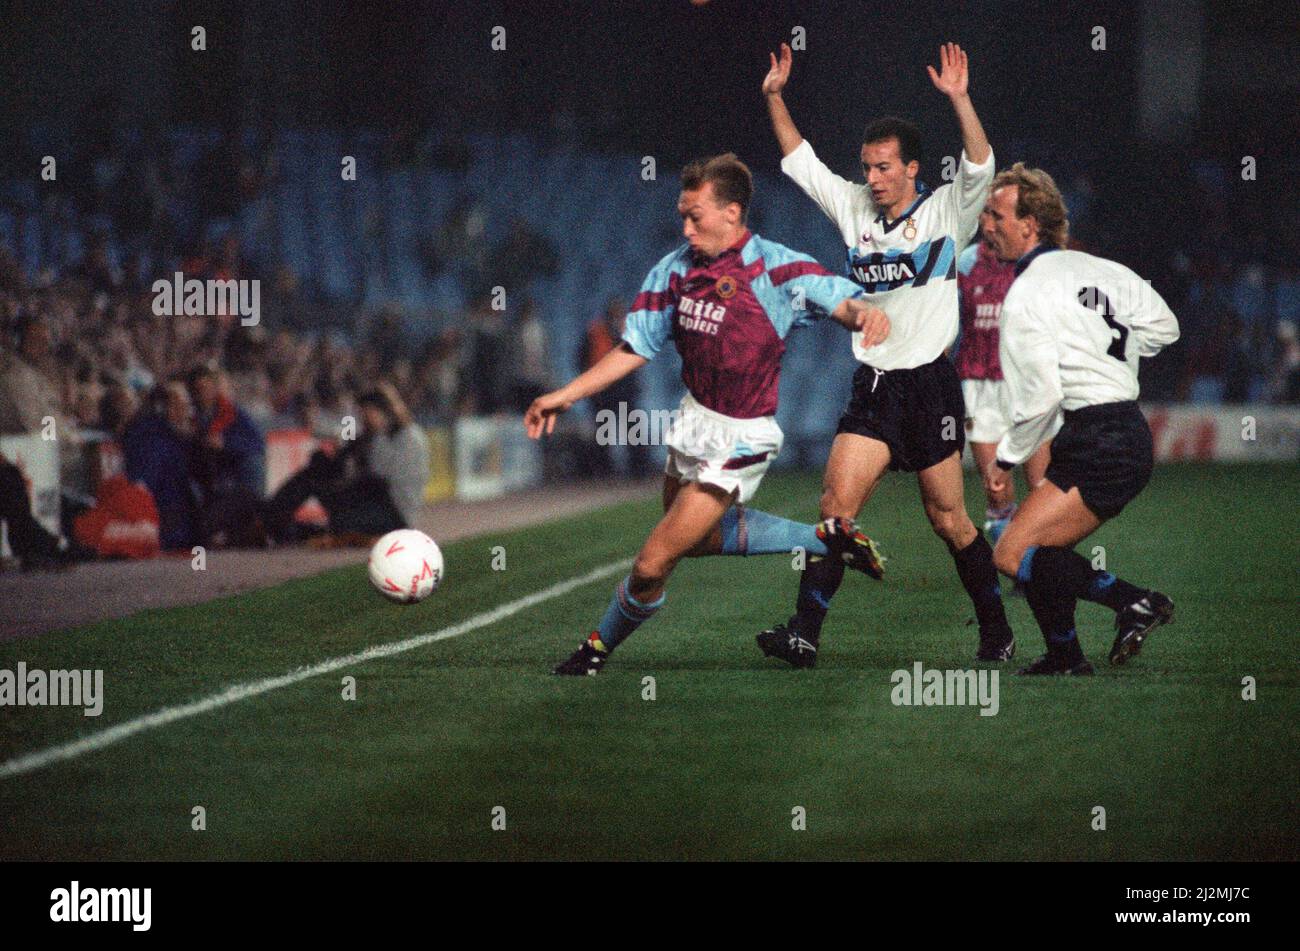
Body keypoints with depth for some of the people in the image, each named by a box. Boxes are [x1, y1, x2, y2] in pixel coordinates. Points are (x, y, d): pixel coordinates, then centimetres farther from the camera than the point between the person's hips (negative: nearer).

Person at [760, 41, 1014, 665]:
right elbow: (800, 161, 16)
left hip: (931, 384, -4)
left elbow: (979, 167, -18)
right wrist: (774, 98, 6)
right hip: (873, 385, 4)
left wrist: (959, 100, -31)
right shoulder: (854, 208, 11)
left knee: (948, 519, 2)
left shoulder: (947, 211, -2)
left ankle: (996, 634, 17)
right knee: (838, 502, -10)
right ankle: (804, 631, -14)